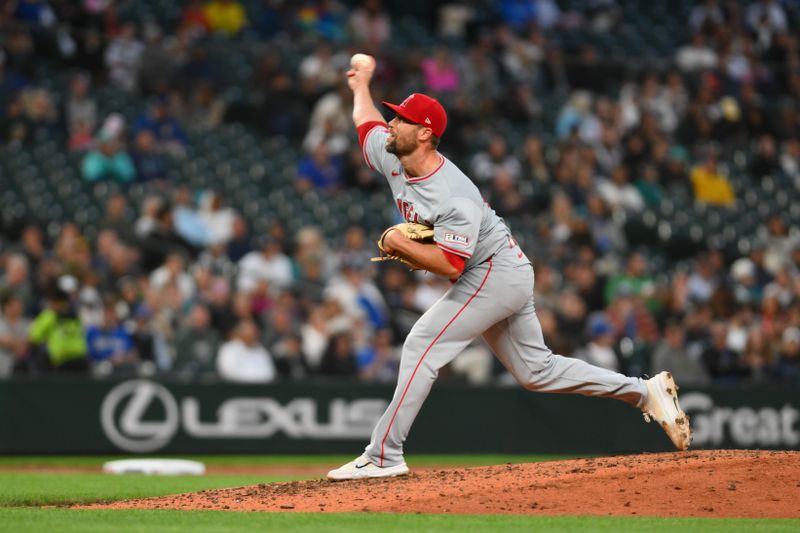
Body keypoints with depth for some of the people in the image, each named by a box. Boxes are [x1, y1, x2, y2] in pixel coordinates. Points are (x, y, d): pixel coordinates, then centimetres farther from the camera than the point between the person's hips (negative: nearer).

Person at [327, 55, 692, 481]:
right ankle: (644, 392, 18)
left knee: (422, 345, -15)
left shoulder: (455, 198, -29)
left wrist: (399, 245, -28)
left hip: (495, 274, -10)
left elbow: (450, 265, -33)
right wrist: (360, 86, 34)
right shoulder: (391, 158, -3)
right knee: (536, 371, 12)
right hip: (503, 276, 10)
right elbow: (366, 122, 18)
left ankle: (383, 457, -13)